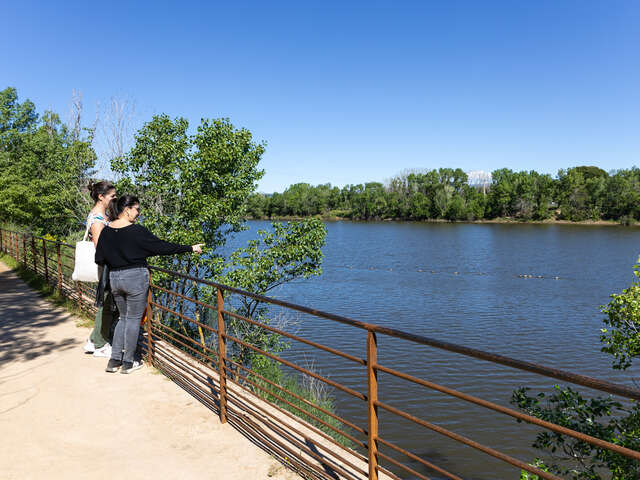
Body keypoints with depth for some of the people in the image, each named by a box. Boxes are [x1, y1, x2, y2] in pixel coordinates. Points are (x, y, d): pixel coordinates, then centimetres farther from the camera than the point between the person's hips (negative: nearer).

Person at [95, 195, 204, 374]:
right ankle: (128, 363, 14)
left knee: (124, 317, 19)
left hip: (114, 278, 6)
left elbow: (99, 259, 6)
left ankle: (114, 360, 18)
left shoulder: (106, 231, 3)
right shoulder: (137, 231, -14)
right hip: (135, 278, -6)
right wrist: (190, 248, -6)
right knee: (134, 319, 6)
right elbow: (162, 247, -12)